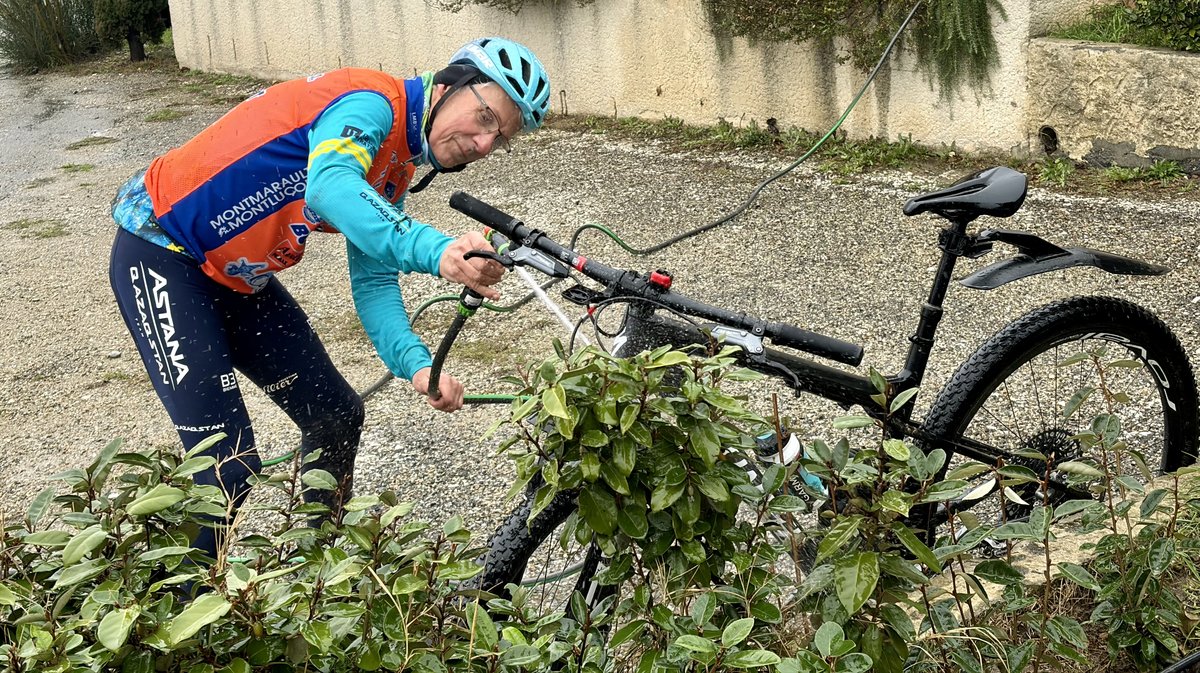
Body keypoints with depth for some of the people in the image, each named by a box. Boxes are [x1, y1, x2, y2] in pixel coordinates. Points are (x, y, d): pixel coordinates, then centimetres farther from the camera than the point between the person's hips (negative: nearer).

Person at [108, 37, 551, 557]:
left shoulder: (393, 173, 7)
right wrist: (436, 252, -56)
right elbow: (330, 186, -42)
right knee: (227, 464, -15)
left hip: (235, 276, 9)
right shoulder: (371, 102, -21)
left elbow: (374, 281, -1)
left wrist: (416, 365, -19)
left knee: (335, 416, 10)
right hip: (161, 251, -9)